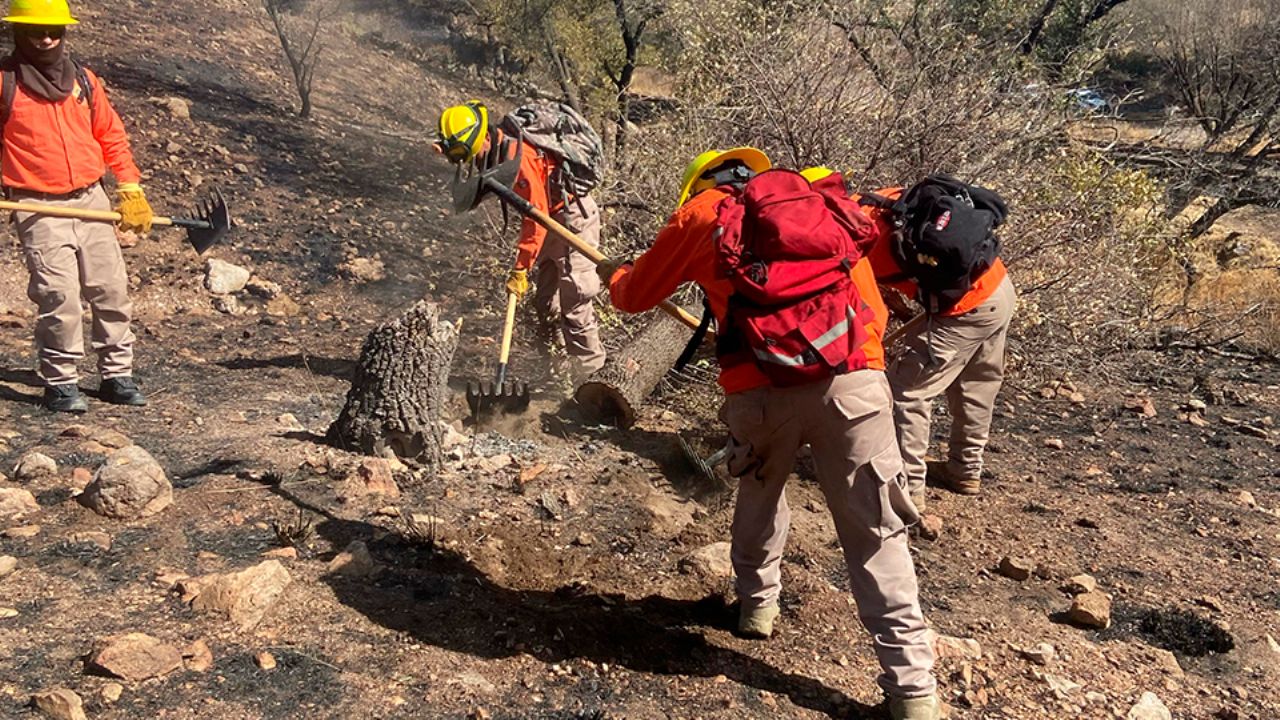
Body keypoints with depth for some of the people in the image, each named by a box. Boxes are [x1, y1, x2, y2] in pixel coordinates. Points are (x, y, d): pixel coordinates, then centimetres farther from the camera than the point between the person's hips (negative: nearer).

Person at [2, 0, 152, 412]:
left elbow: (112, 136, 15)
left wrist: (131, 191, 9)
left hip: (92, 200, 4)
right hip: (39, 208, -4)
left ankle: (117, 375, 15)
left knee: (111, 288, 4)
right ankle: (60, 383, 3)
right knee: (59, 296, -11)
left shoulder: (83, 80, 11)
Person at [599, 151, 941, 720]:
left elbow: (637, 296, 28)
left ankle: (757, 603, 45)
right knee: (875, 535, 6)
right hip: (852, 380, 1)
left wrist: (615, 275, 50)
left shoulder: (698, 213, 17)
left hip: (760, 390, -1)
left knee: (759, 495, 28)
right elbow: (870, 303, 24)